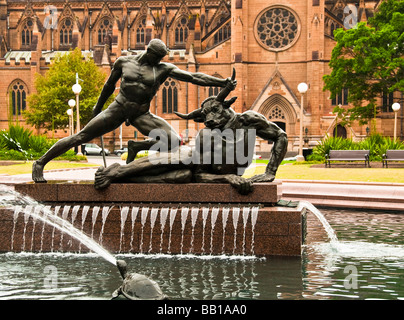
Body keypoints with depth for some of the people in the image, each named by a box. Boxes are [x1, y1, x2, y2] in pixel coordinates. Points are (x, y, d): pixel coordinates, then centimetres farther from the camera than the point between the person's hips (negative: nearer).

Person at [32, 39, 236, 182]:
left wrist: (222, 82, -11)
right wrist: (98, 106, 25)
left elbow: (194, 77, -5)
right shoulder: (124, 62, 1)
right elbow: (109, 85, 15)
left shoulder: (163, 69, 0)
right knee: (81, 137, -7)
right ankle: (40, 163, 7)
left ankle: (136, 148, 1)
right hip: (118, 109, -1)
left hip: (141, 115, 1)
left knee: (174, 141, -21)